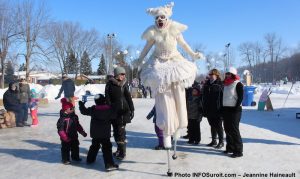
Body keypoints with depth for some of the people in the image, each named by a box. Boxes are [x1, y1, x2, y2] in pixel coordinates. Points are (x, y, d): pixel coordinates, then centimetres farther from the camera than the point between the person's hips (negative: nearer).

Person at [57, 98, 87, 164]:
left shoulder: (74, 117, 1)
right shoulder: (62, 119, -21)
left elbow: (78, 125, 12)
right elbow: (60, 130, -21)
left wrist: (82, 132, 9)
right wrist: (64, 137, -27)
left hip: (74, 136, 7)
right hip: (66, 138, -7)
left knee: (75, 147, 19)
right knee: (66, 149, 7)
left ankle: (75, 157, 38)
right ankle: (65, 160, 23)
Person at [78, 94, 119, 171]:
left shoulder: (92, 109, 0)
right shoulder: (109, 109, -6)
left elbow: (84, 111, 14)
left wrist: (81, 104, 31)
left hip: (95, 133, 4)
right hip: (105, 134, -4)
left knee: (94, 146, 25)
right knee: (107, 148, -5)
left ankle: (90, 159, 39)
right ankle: (109, 164, -12)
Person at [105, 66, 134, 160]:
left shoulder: (124, 84, 4)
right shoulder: (110, 83, -1)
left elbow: (128, 97, 7)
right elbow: (107, 98, -4)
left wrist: (132, 109, 4)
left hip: (123, 111, 0)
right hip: (114, 111, 0)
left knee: (121, 131, -5)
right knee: (116, 131, 9)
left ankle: (122, 152, 2)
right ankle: (119, 149, 24)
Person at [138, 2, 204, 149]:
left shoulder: (175, 30, -6)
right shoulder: (153, 33, -9)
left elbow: (184, 44, 8)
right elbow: (146, 48, 2)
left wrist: (193, 55, 13)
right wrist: (139, 61, 4)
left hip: (175, 64, 2)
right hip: (159, 66, -2)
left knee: (178, 98, 4)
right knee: (164, 101, -7)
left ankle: (177, 127, 22)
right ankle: (166, 132, -1)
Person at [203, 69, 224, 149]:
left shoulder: (220, 84, -10)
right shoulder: (207, 84, 10)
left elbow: (222, 97, -14)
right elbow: (204, 96, 14)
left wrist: (221, 108, -19)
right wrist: (205, 108, 12)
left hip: (217, 109, -6)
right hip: (209, 109, 7)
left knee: (218, 126, 3)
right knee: (212, 126, 16)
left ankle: (221, 142, 15)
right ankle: (214, 141, 28)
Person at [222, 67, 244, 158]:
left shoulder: (238, 84, -6)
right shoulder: (225, 84, 16)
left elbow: (240, 98, -12)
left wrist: (236, 108, -18)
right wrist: (222, 108, 12)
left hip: (234, 110, -8)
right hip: (225, 109, 8)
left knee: (234, 130, -9)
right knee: (227, 129, 11)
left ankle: (238, 151, -4)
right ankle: (230, 147, 22)